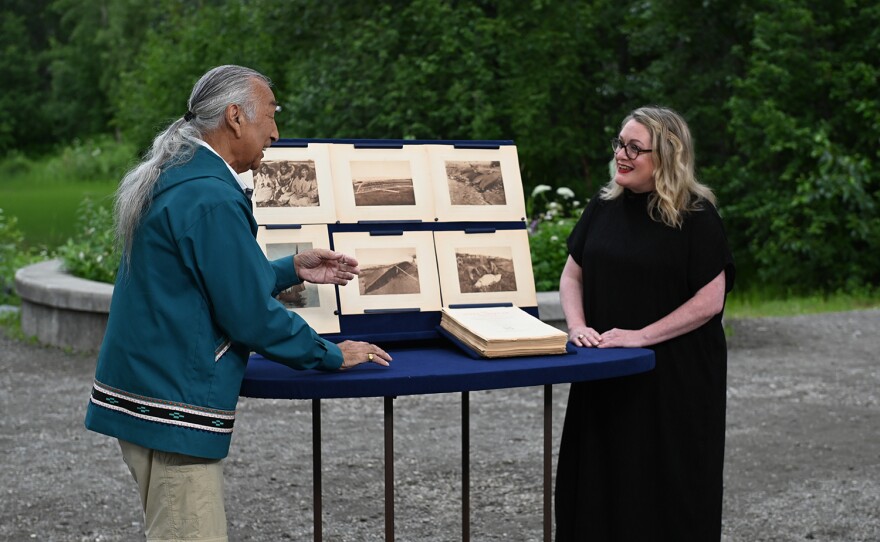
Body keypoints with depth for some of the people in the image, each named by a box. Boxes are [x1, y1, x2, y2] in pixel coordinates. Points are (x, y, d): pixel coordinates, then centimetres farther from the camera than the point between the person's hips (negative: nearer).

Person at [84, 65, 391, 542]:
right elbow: (251, 316, -17)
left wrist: (293, 269, 17)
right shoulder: (211, 200, -20)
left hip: (142, 393, 11)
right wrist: (333, 355, -4)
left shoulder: (173, 181, 12)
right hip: (174, 409, -11)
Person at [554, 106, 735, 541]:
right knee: (600, 475, 9)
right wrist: (577, 325, -8)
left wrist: (642, 335, -19)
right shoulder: (604, 207, 6)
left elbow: (710, 300, -13)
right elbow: (572, 276, 11)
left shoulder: (695, 216, -9)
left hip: (675, 374, -5)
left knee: (666, 484, 3)